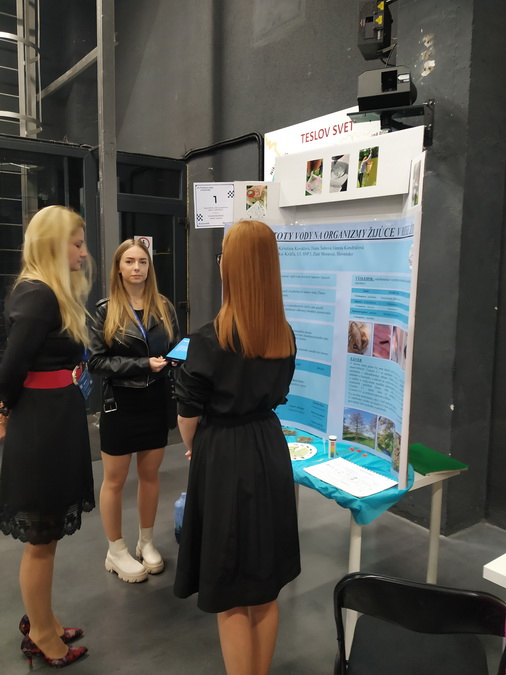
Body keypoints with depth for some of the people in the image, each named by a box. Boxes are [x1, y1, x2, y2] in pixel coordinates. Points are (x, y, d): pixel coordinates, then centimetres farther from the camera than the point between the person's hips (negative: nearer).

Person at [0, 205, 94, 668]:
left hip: (55, 418, 10)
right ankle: (40, 634, 30)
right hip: (44, 422, -10)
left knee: (46, 534, 22)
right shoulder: (38, 296, -20)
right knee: (42, 537, 9)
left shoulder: (50, 291, 11)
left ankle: (42, 623, 40)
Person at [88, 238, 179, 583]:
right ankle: (116, 551, 28)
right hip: (121, 403, -2)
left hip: (157, 401, 3)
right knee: (115, 480, 9)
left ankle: (147, 542, 34)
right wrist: (143, 365, -20)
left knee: (150, 474, 15)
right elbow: (97, 361, -10)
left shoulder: (164, 307, 1)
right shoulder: (105, 310, -5)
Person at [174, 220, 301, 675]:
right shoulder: (285, 336, -1)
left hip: (223, 460, -6)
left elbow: (189, 416, -9)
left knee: (230, 597, 11)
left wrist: (194, 448, 11)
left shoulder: (210, 339, -18)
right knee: (265, 590, 20)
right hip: (270, 453, 6)